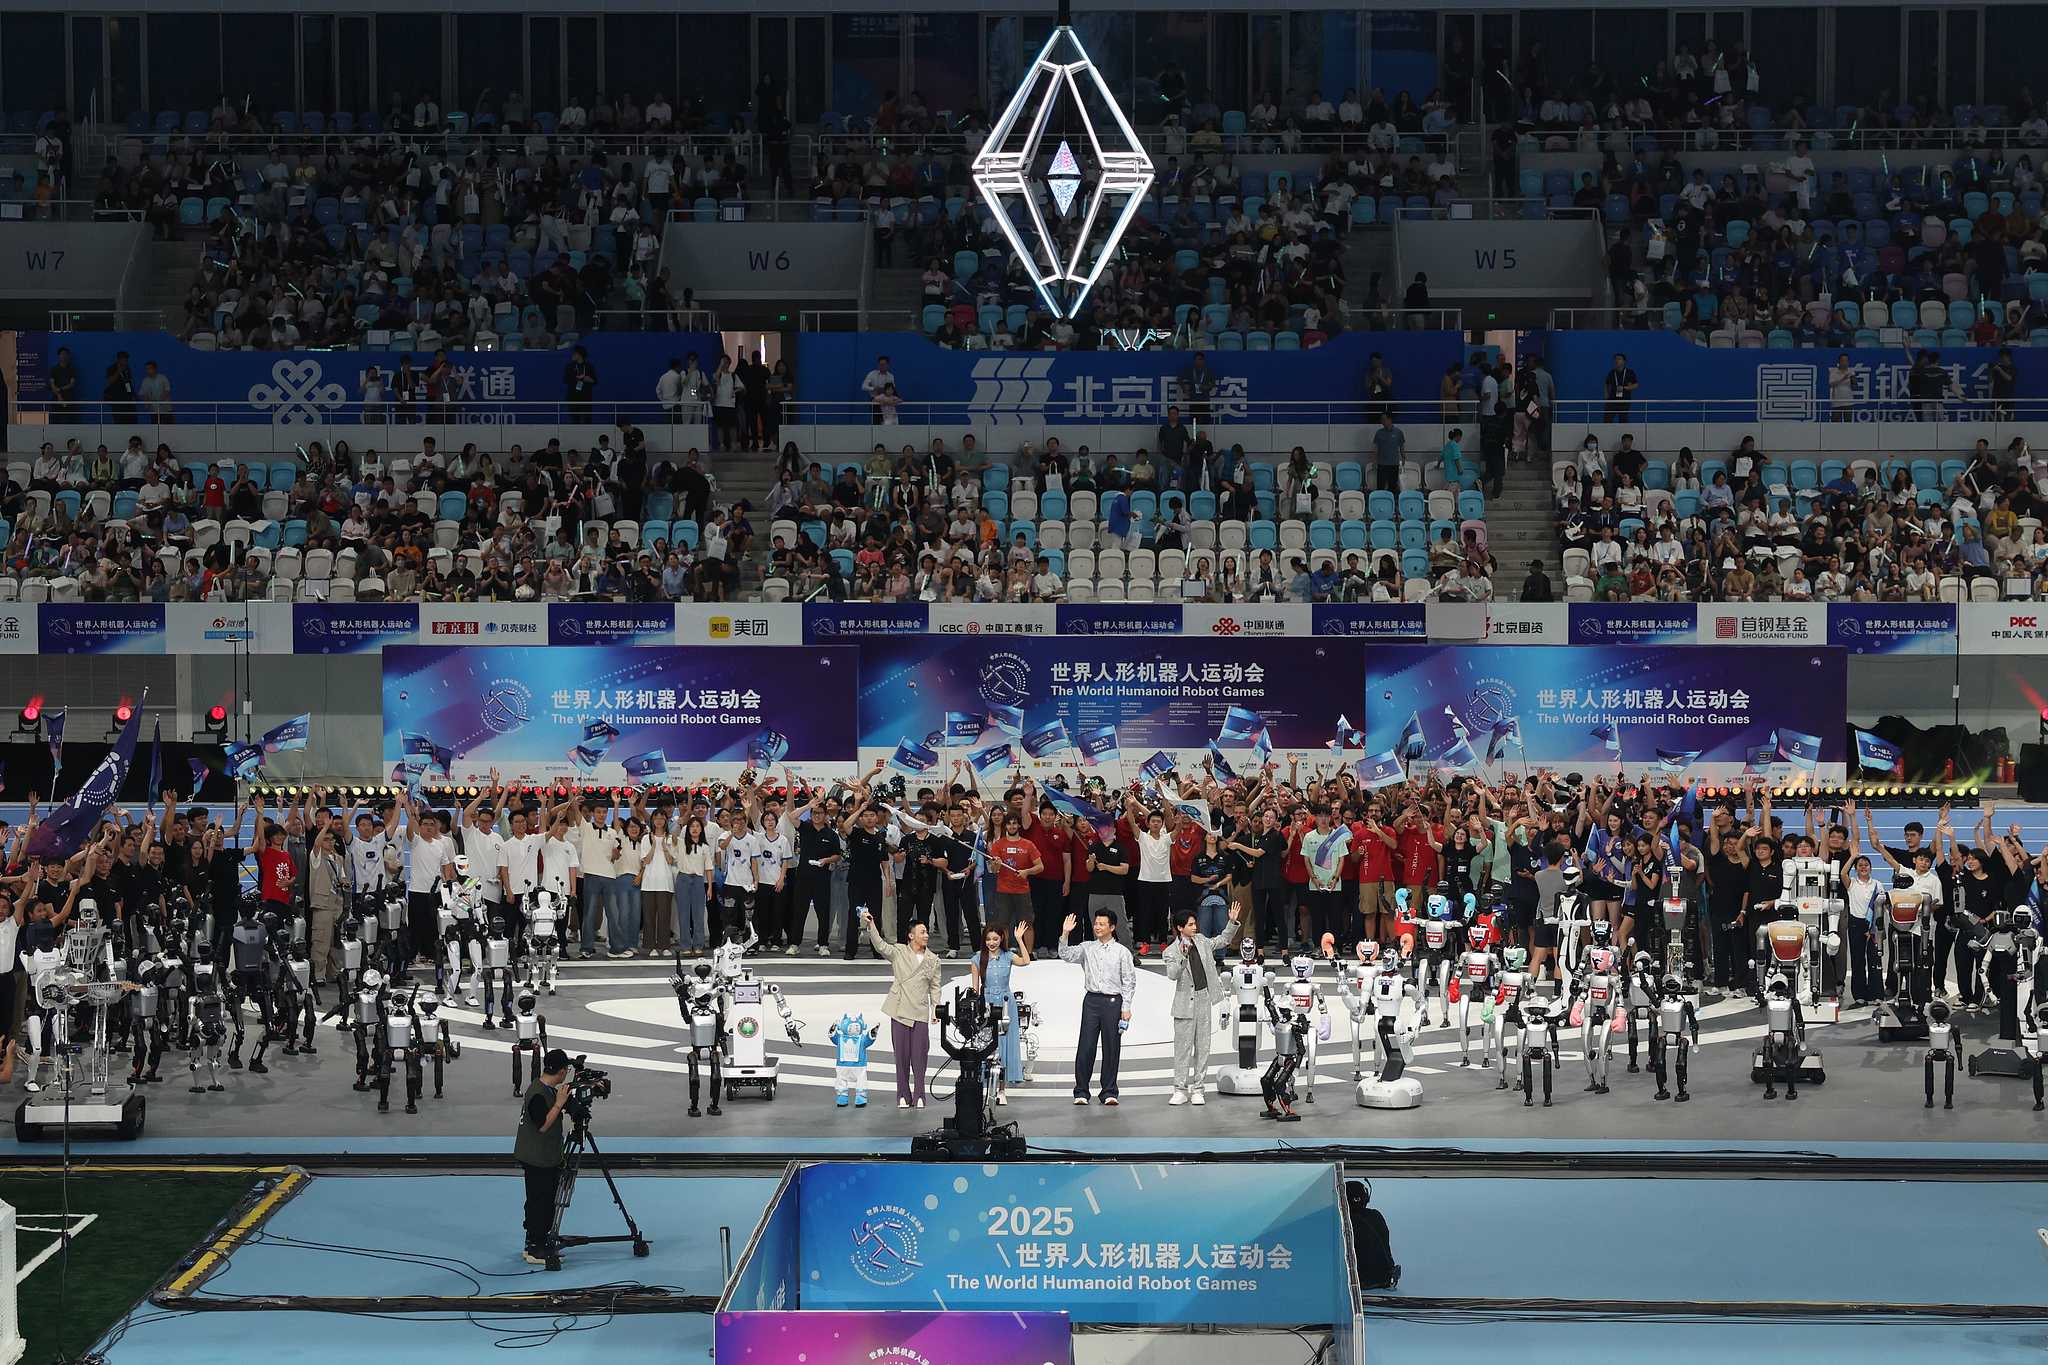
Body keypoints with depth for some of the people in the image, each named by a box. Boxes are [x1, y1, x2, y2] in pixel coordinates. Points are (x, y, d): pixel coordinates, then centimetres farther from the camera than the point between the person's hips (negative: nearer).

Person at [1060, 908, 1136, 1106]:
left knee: (1111, 1047, 2)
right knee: (1086, 1047, -2)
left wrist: (1126, 1008, -3)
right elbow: (1066, 955, 2)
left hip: (1113, 1001, -1)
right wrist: (1065, 934, -11)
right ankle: (1081, 1091, 4)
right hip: (1091, 999, 1)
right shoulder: (1087, 948, 10)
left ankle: (1109, 1092, 9)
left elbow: (1129, 982, 3)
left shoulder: (1122, 952, 4)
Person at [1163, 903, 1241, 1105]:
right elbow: (1172, 975, -18)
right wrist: (1183, 956, -30)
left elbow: (1223, 941, 21)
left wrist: (1233, 922, 9)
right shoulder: (1171, 951, -6)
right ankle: (1180, 1090, 5)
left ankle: (1197, 1089, 12)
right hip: (1185, 1002, -5)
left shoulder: (1201, 941, 9)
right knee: (1183, 1047, -2)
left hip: (1204, 1000, 5)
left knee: (1202, 1046, 6)